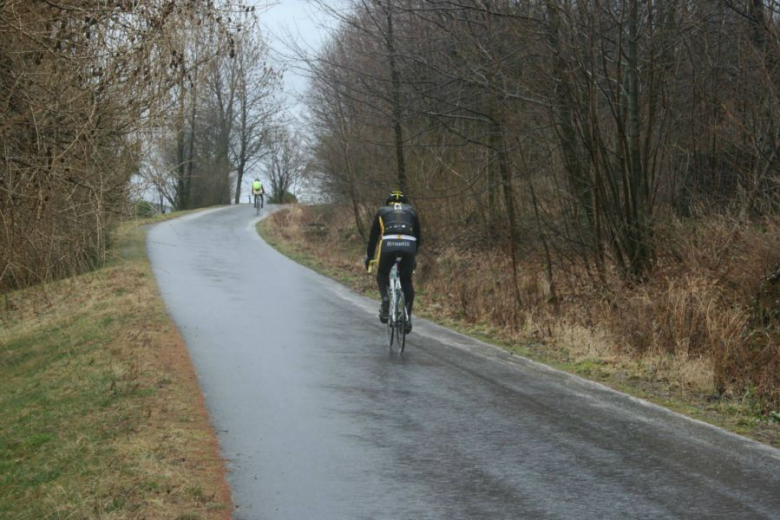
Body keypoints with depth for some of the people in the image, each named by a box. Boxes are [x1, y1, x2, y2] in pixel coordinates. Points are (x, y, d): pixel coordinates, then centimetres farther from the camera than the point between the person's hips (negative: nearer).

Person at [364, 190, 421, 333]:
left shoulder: (382, 211, 28)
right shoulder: (411, 211, 31)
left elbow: (373, 236, 30)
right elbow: (418, 236, 35)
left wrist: (368, 257, 40)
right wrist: (414, 255, 48)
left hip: (388, 244, -1)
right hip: (408, 245, 1)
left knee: (382, 274, 23)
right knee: (406, 281, 18)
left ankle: (385, 300, -3)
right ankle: (408, 317, 9)